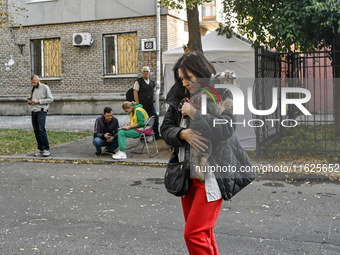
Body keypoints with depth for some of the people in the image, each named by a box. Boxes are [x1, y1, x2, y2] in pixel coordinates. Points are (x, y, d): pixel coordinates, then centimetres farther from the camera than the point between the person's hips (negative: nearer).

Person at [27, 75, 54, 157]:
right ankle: (40, 150, 9)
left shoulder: (44, 87, -1)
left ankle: (46, 149, -10)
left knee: (41, 130, -15)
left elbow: (50, 99, -7)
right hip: (34, 111, 7)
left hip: (41, 111, -7)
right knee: (36, 131, 4)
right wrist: (29, 101, 5)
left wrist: (39, 101, -13)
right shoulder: (33, 89, 19)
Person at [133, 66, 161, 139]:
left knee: (155, 118, 5)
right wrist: (138, 104, -14)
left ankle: (156, 135, 18)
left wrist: (153, 100, 12)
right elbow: (135, 93, -10)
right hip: (142, 105, -6)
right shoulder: (138, 81, -7)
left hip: (150, 105, 6)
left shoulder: (152, 82, 11)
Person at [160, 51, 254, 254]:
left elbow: (226, 129, -19)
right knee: (203, 232, 16)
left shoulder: (222, 95, -6)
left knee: (195, 234, -11)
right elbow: (166, 128, 10)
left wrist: (194, 113, -16)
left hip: (212, 175, -6)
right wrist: (182, 133, -11)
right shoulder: (181, 97, 10)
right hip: (188, 174, 7)